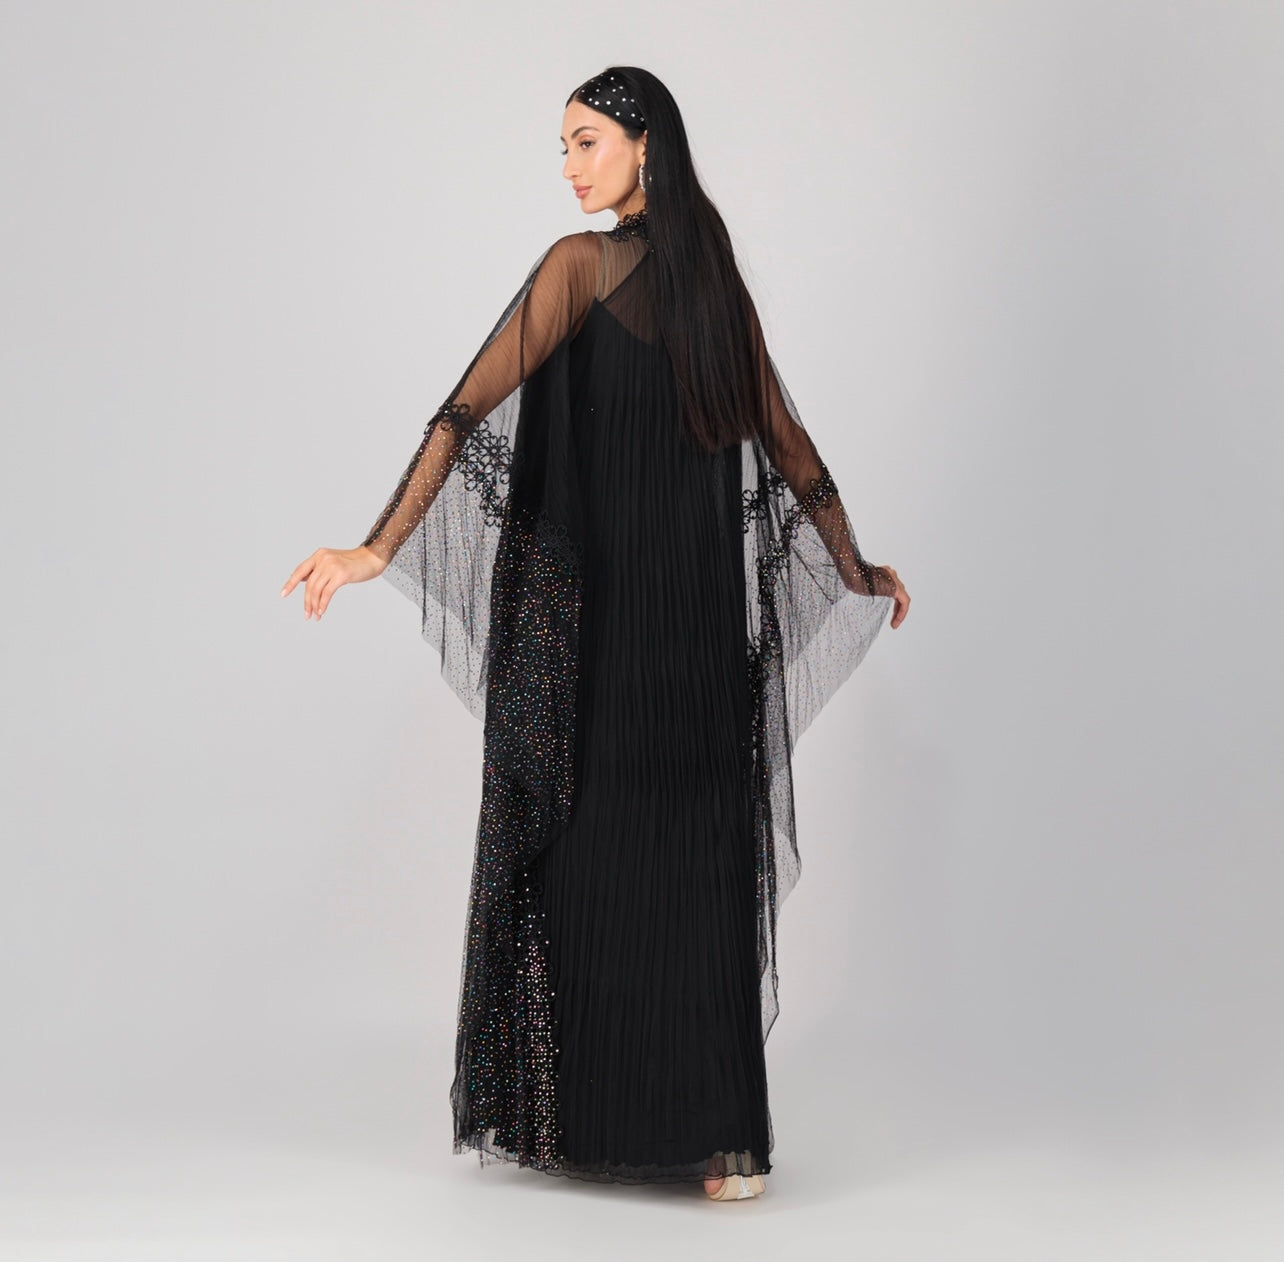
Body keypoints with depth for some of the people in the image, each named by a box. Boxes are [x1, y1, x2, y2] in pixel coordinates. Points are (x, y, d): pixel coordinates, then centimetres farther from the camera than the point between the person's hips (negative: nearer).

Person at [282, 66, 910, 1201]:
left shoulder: (584, 263, -6)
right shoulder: (719, 278, 11)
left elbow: (475, 401, -17)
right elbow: (789, 444, 17)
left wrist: (383, 546, -21)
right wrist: (856, 573, 28)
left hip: (584, 612, -5)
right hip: (704, 616, 5)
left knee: (573, 849, 6)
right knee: (696, 868, 6)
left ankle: (567, 1113, 14)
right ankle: (721, 1137, 5)